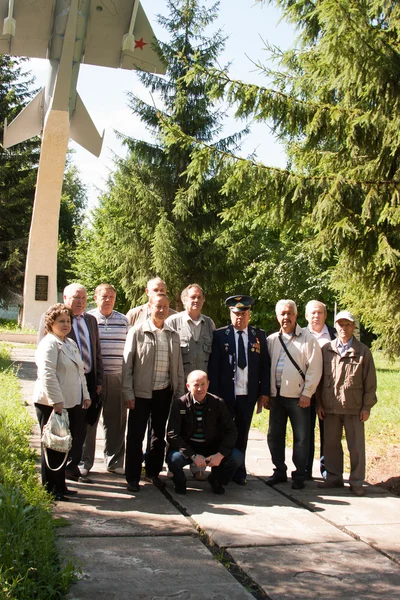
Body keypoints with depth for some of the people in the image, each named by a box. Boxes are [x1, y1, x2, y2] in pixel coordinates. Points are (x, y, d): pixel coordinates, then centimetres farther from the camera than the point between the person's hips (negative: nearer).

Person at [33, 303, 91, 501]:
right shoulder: (49, 344, -12)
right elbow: (47, 374, -20)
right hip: (52, 405, -8)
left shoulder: (71, 343, 17)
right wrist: (56, 401, -24)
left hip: (70, 403, 9)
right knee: (52, 447, -1)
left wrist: (85, 395, 19)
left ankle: (60, 486, 22)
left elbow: (79, 371, 24)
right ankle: (50, 490, 8)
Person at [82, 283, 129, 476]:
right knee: (89, 420, 3)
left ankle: (114, 462, 19)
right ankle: (84, 462, 14)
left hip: (117, 377, 3)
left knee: (117, 422, 7)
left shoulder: (123, 320, 11)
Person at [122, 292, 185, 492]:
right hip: (141, 393, -4)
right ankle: (132, 477, 13)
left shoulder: (173, 335, 8)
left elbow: (178, 367, 11)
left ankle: (153, 472, 28)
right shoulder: (137, 332, -4)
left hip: (164, 393, 4)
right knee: (135, 436, 3)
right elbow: (127, 365, -5)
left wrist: (179, 393, 8)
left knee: (159, 435, 14)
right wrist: (128, 393, -10)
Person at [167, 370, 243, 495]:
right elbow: (172, 435, -14)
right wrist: (193, 456, -22)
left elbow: (231, 431, -3)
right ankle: (180, 481, 4)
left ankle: (216, 480, 11)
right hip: (188, 448, -2)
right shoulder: (179, 404, -9)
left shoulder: (218, 403, -4)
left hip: (212, 449, 2)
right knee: (174, 458, -34)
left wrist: (220, 454, -18)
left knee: (237, 457, -22)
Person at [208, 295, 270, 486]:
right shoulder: (220, 335, 0)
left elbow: (265, 366, 7)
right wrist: (214, 394, -8)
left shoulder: (259, 335, 6)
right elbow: (213, 366, -2)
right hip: (225, 393, -2)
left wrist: (264, 392, 2)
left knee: (242, 435, 10)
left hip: (248, 395, 2)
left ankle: (239, 472, 22)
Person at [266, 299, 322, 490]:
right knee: (274, 436, 11)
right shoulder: (271, 340, 9)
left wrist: (307, 393, -10)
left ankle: (299, 475, 14)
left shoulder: (307, 338, -4)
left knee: (301, 437, 3)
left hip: (298, 396, -4)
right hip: (276, 395, 5)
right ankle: (279, 471, 25)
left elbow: (314, 368, -7)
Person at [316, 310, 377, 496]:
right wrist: (319, 403, 5)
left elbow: (370, 382, 1)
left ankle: (356, 482, 13)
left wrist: (367, 407, -2)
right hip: (330, 407, 2)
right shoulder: (326, 350, 5)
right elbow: (319, 378, 8)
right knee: (331, 444, 10)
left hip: (354, 407, -2)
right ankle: (334, 477, 23)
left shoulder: (362, 351, 0)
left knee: (356, 446, 3)